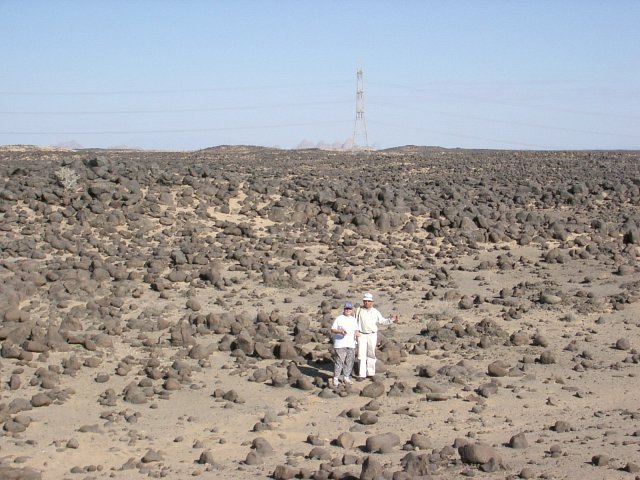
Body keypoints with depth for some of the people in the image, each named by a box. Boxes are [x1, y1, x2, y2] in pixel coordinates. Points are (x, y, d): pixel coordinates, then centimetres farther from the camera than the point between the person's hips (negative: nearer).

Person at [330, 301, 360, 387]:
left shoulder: (354, 319, 14)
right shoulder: (339, 318, -3)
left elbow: (356, 329, 22)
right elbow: (332, 330, -3)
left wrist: (356, 333, -1)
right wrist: (340, 331, -20)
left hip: (351, 344, 6)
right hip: (340, 344, -6)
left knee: (349, 362, 7)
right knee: (339, 361, -10)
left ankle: (346, 377, 18)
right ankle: (335, 379, -7)